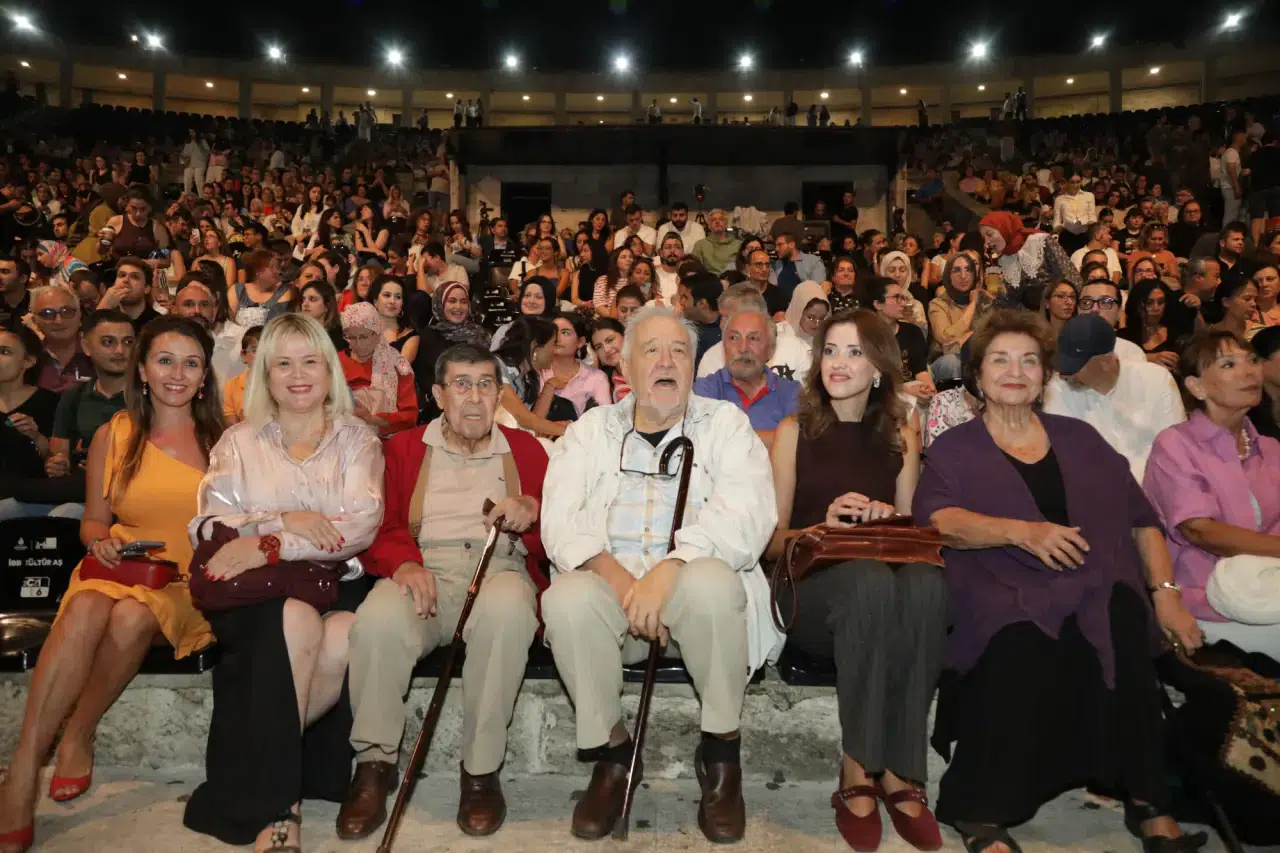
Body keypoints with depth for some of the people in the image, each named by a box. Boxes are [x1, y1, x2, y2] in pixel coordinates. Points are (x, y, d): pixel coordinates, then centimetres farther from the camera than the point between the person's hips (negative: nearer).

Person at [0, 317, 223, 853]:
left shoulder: (224, 438, 7)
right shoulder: (114, 436, 11)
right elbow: (93, 521, 17)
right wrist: (102, 541, -4)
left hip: (193, 579, -1)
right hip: (122, 568, 2)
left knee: (132, 616, -34)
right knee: (86, 608, -33)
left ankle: (78, 734, -11)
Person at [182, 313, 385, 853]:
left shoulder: (357, 439, 12)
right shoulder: (238, 443, 16)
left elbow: (361, 526, -5)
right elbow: (206, 526, 2)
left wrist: (266, 544, -15)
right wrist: (283, 520, -14)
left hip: (338, 582, 0)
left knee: (346, 639, -34)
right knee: (297, 621, -35)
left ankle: (259, 763, -11)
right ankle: (274, 798, -23)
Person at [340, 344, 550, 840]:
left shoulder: (526, 449, 19)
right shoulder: (403, 449, 19)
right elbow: (377, 528, 9)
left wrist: (532, 513, -10)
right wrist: (402, 563, -13)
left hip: (500, 569, 0)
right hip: (424, 573, 1)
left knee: (506, 607, -37)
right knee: (379, 616, -34)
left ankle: (481, 769, -21)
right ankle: (374, 764, -13)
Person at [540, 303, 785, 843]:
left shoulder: (725, 423, 8)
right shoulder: (591, 429, 14)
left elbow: (747, 513, -9)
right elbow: (559, 519, 1)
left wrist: (669, 567, -24)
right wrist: (617, 576, -18)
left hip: (695, 582, -1)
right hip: (609, 580, 2)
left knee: (710, 585, -34)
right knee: (566, 599, -29)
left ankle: (722, 751, -8)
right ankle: (611, 749, -5)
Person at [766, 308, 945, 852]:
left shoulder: (901, 437, 14)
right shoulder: (795, 431, 7)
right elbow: (772, 539, 6)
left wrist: (888, 521, -7)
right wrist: (824, 525, -13)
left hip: (887, 574, 2)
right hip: (811, 588, -2)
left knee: (926, 582, -35)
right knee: (870, 580, -38)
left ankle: (899, 772, -23)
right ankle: (857, 772, -23)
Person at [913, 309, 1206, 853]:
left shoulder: (1078, 438, 24)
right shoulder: (955, 447, 15)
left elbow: (1139, 517, 19)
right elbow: (937, 519, -5)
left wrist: (1165, 592, 4)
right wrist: (1021, 531, -20)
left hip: (1094, 583, 3)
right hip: (1003, 586, -2)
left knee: (1123, 619, -31)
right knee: (1020, 639, -35)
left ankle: (1147, 802, -18)